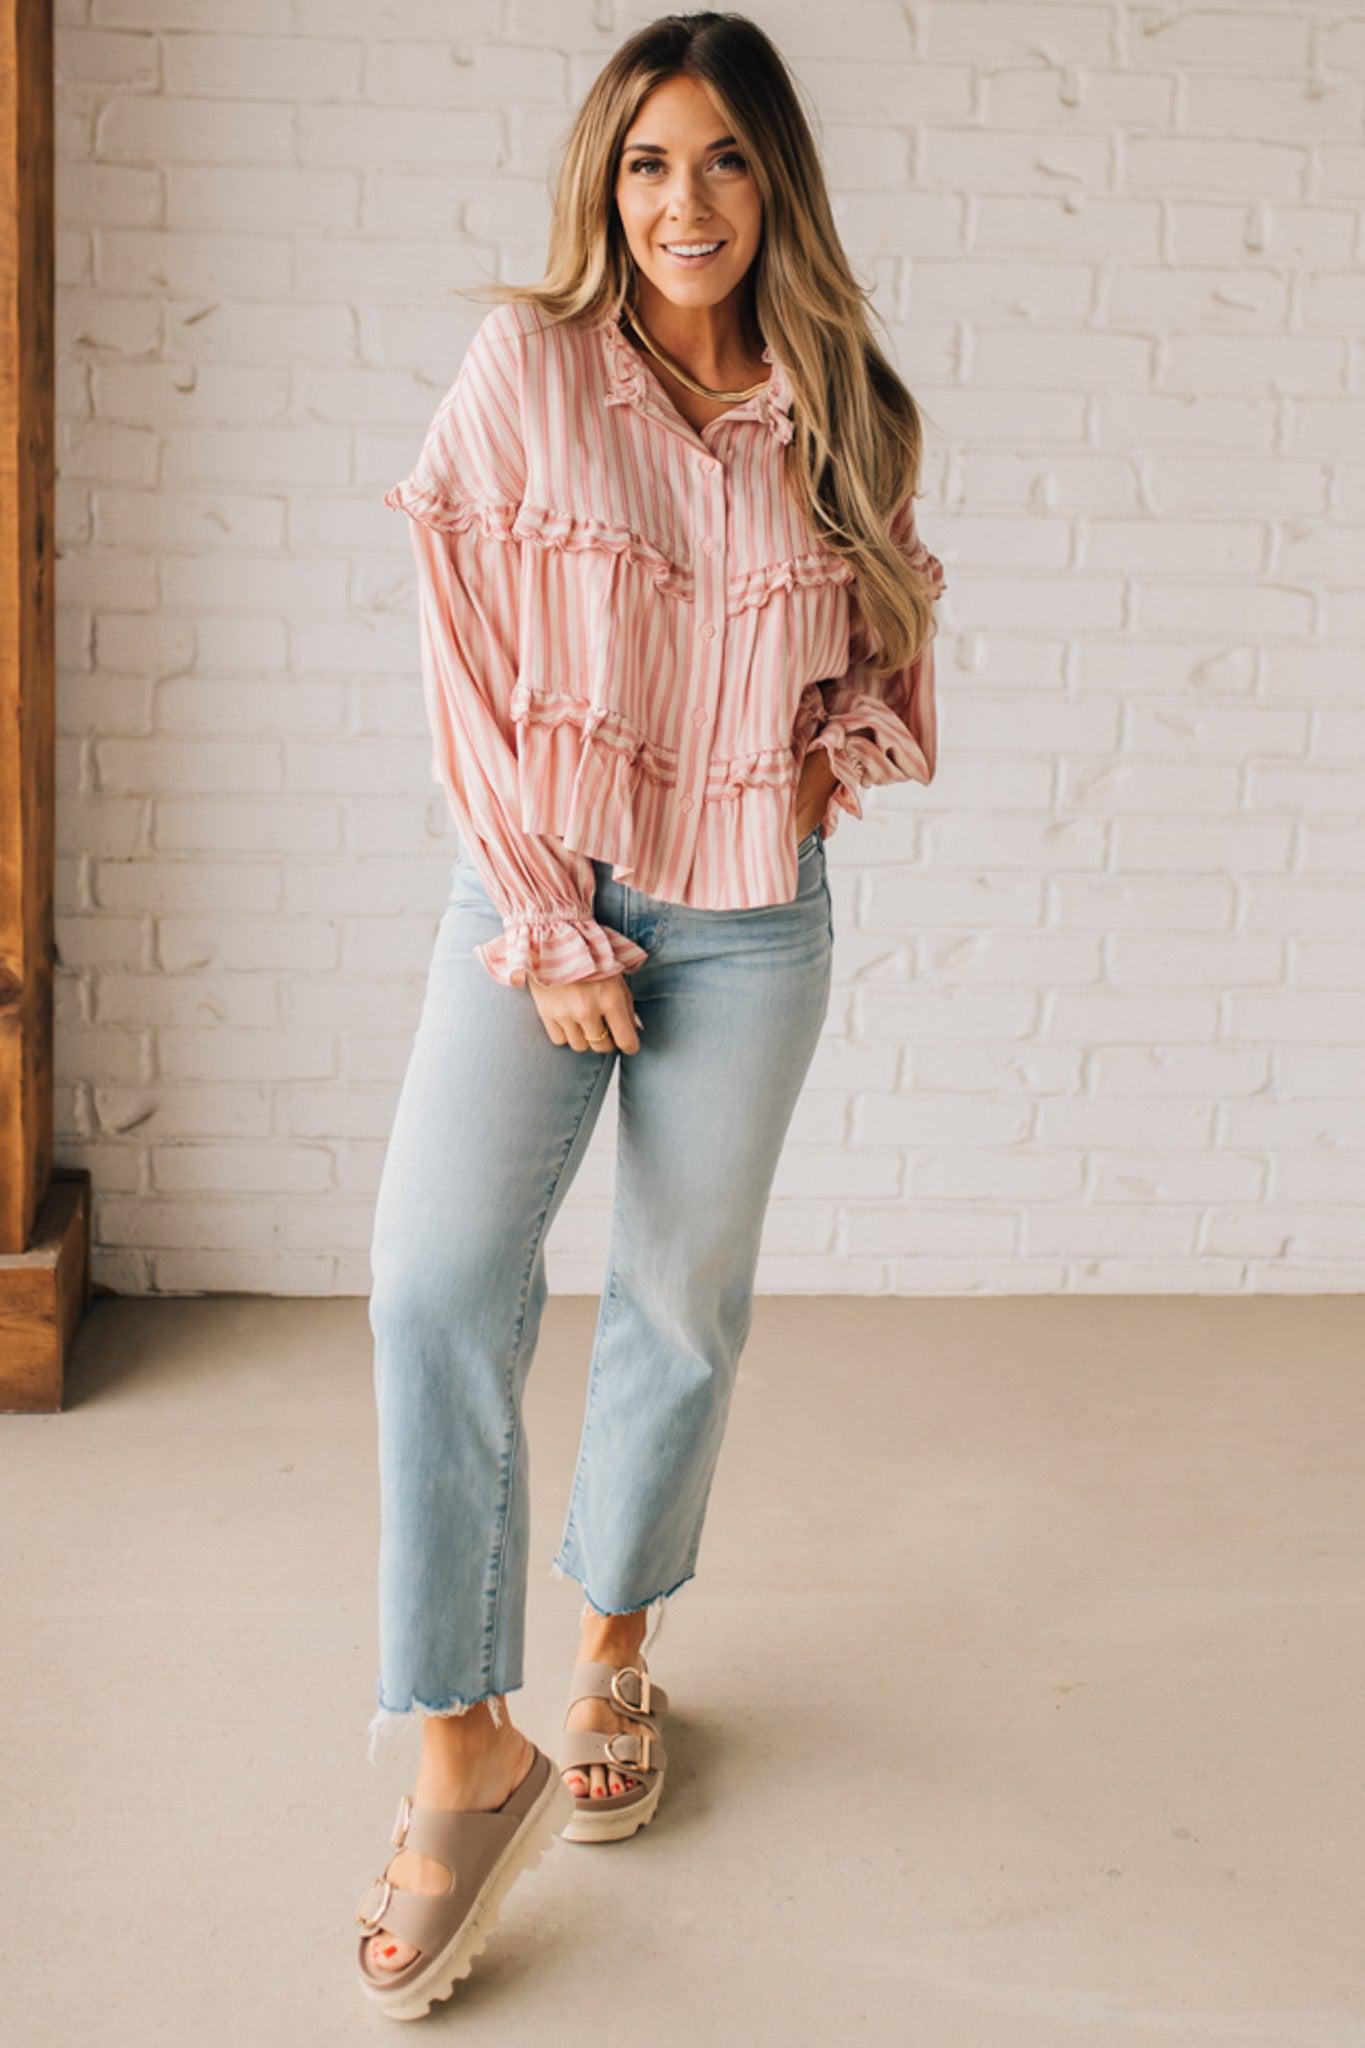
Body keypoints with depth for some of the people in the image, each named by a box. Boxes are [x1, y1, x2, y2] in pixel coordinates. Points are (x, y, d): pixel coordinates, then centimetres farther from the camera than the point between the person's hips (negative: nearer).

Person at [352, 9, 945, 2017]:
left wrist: (843, 749, -5)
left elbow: (896, 645, 18)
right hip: (541, 888, -2)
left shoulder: (837, 416, 4)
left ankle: (616, 1653, 32)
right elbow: (471, 665, -6)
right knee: (437, 1285, -16)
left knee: (681, 1309, 9)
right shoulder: (526, 368, -4)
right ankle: (468, 1754, -4)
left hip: (751, 919, 2)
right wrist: (547, 929, -11)